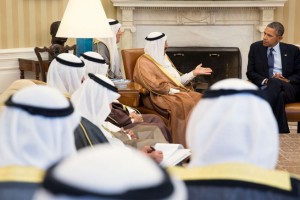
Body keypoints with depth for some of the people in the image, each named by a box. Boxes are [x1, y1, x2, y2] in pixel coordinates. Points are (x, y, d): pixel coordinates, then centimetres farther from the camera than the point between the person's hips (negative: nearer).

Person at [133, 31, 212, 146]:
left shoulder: (163, 58, 22)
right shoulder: (143, 63, -6)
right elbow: (156, 86, -18)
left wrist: (194, 73, 16)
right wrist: (176, 91, -16)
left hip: (177, 91, 8)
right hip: (161, 96, -8)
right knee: (186, 104, -33)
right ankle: (186, 144, -32)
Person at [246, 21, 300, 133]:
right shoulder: (256, 47, 12)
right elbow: (250, 72, 8)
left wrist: (287, 80, -12)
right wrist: (265, 81, -12)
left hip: (288, 89, 0)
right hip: (264, 87, 0)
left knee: (275, 83, -38)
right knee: (278, 97, -39)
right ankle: (282, 132, -40)